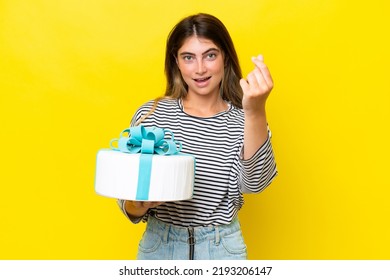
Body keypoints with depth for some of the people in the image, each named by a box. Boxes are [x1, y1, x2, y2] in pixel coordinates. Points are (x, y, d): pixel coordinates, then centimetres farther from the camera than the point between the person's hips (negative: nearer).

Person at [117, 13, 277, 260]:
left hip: (222, 248, 0)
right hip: (159, 246, 1)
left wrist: (256, 112, -36)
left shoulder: (244, 121, -6)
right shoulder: (150, 114, -5)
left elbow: (253, 183, -24)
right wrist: (138, 205, -22)